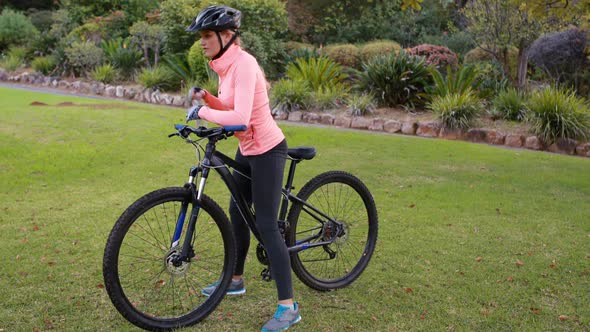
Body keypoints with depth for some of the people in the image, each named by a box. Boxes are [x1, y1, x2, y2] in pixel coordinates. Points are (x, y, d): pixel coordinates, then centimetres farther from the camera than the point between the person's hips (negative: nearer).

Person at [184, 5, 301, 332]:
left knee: (266, 226, -7)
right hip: (247, 149, 10)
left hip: (266, 150, -9)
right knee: (237, 214, 19)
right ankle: (235, 280, 39)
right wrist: (205, 97, -1)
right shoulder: (225, 64, 6)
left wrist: (202, 112, -21)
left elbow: (239, 117, -33)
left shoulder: (242, 63, -22)